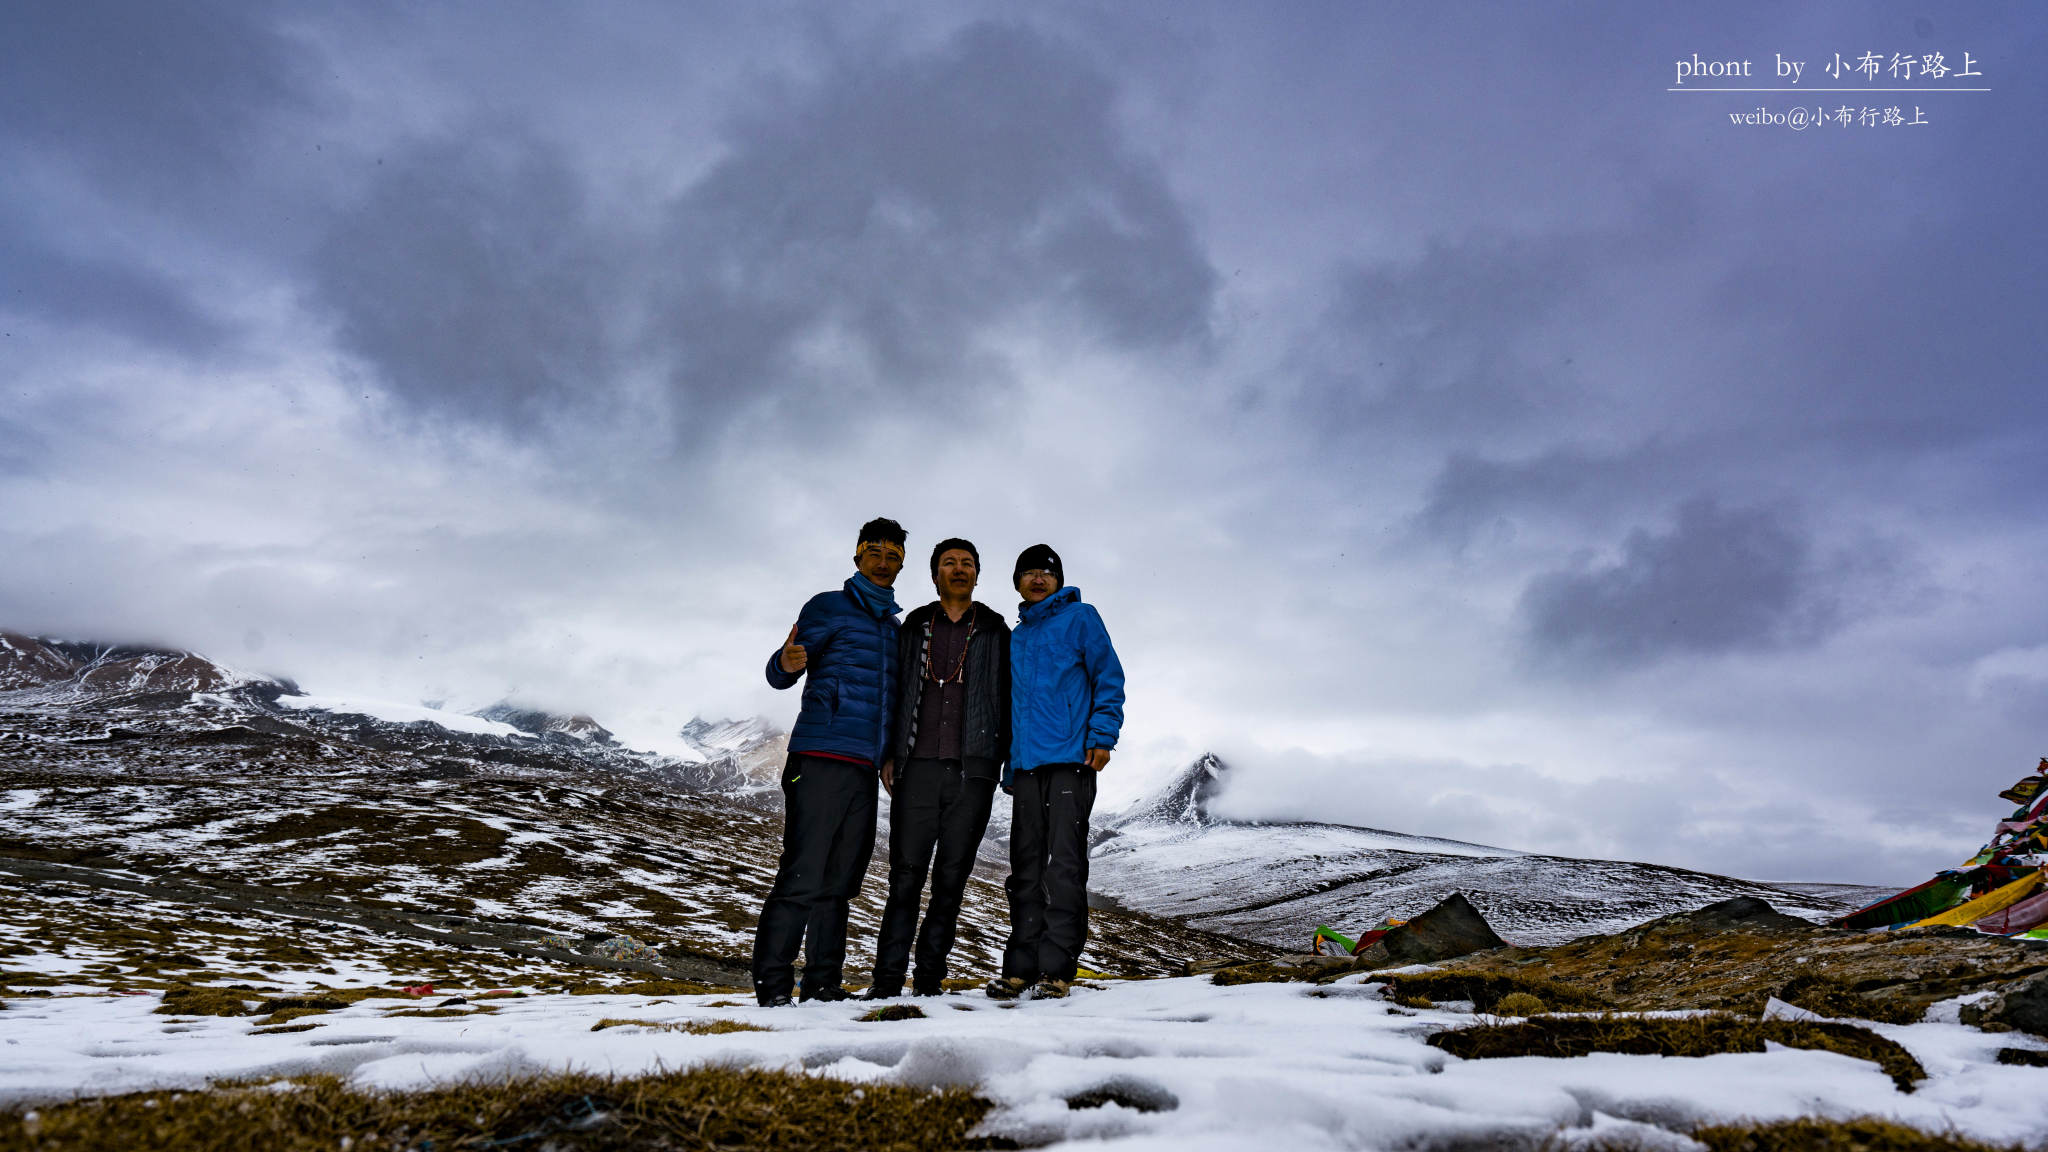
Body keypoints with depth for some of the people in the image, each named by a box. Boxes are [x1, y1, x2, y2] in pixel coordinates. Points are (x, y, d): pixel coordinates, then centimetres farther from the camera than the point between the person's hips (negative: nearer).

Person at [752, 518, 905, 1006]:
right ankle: (772, 983, -1)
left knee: (839, 879, 7)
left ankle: (823, 982, 12)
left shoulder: (895, 626, 22)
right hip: (821, 760, -6)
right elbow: (780, 674, -2)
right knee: (802, 874, -9)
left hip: (864, 767, 6)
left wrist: (892, 756, 18)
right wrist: (785, 663, -25)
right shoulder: (828, 607, 3)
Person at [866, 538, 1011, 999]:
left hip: (973, 771, 0)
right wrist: (889, 754, 6)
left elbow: (1008, 699, 10)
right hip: (918, 767, 0)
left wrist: (1007, 759, 2)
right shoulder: (914, 627, 15)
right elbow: (894, 691, 15)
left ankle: (930, 977, 13)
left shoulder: (995, 632, 12)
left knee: (951, 878, 3)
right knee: (906, 874, 0)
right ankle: (888, 978, 6)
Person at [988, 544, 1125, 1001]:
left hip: (1070, 760, -5)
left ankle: (1057, 967, -4)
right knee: (1025, 867, 6)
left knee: (1064, 865, -7)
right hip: (1025, 764, 6)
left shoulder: (1080, 617, 7)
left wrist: (1102, 736, -12)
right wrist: (1008, 767, 19)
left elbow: (1109, 678, 0)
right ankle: (1020, 967, 10)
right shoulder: (1014, 638, 22)